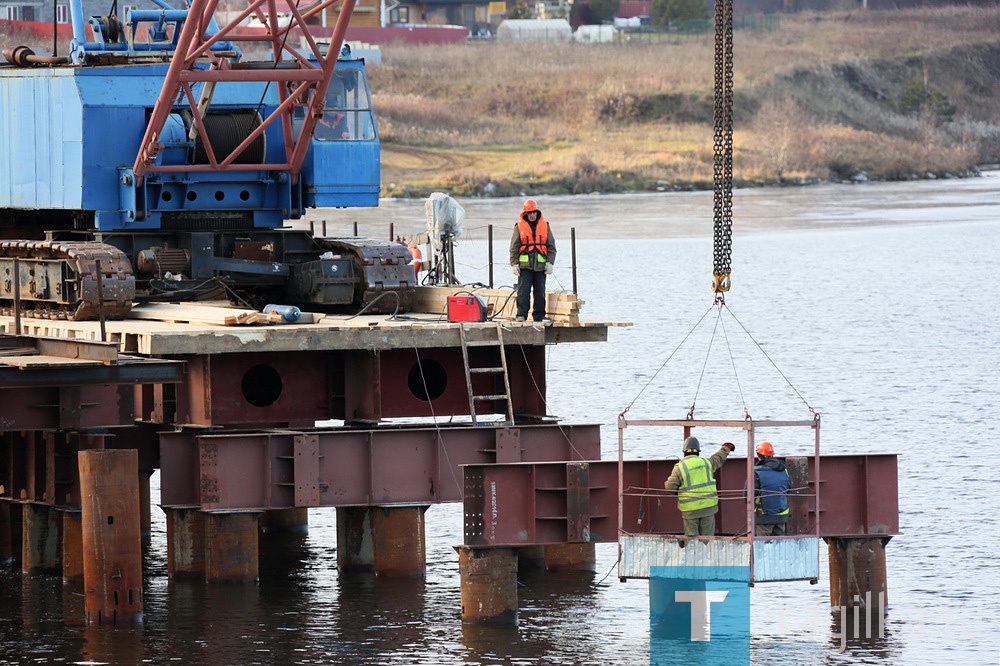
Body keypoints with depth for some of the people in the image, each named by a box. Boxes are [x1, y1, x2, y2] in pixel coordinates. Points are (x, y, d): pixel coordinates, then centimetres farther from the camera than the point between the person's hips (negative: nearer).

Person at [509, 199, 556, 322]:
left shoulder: (545, 225, 8)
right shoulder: (519, 226, 3)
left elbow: (551, 246, 9)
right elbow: (514, 247, 2)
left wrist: (550, 262, 0)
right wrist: (514, 263, -6)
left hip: (540, 265, 2)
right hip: (524, 265, -2)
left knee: (540, 292, 6)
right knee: (523, 291, -6)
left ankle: (539, 315, 12)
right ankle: (521, 315, -5)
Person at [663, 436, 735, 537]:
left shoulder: (680, 468, -8)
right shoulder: (706, 463, 3)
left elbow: (670, 487, -9)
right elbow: (719, 457, 23)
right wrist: (726, 448, 44)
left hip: (690, 509, -2)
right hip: (708, 506, 2)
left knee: (691, 537, 3)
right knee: (707, 537, 8)